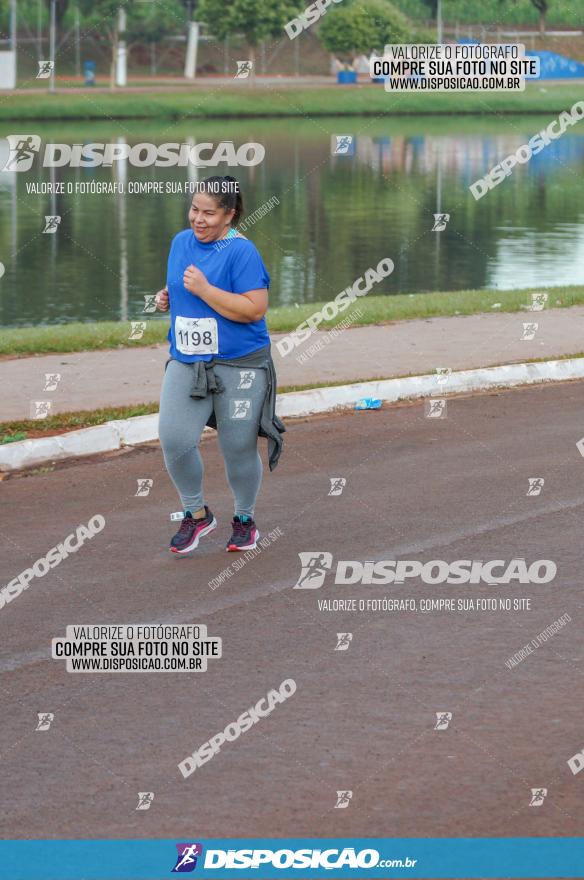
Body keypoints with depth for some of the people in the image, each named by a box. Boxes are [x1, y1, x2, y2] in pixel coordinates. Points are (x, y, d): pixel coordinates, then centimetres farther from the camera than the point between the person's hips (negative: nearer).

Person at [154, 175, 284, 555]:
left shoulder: (241, 251, -13)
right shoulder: (182, 242, 8)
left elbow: (254, 309, -20)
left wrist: (204, 290, -23)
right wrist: (168, 297, 3)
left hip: (239, 366, -5)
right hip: (186, 363, 5)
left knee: (238, 448, 6)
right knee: (174, 439, -10)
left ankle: (245, 520, 28)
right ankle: (196, 514, 11)